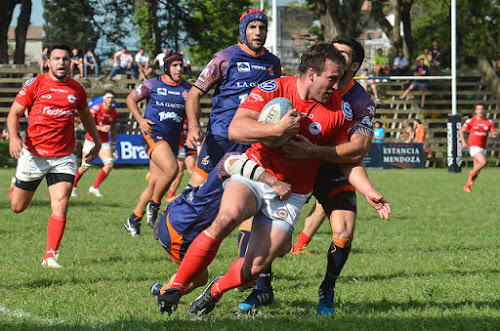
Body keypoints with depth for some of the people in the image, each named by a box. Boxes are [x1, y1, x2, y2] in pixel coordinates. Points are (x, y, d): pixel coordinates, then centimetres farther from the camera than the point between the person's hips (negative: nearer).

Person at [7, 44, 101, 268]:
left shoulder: (77, 89, 5)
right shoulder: (34, 84, -4)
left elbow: (85, 115, 24)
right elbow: (15, 113, -3)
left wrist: (97, 142, 27)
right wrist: (13, 137, -20)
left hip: (63, 157, 1)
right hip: (33, 155, -1)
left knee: (60, 206, -16)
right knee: (17, 207, 12)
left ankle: (50, 256, -12)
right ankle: (15, 187, 49)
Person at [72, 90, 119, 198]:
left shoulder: (114, 113, 2)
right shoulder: (95, 109, -14)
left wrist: (113, 144, 18)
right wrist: (101, 128, -32)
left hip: (104, 142, 4)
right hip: (91, 140, -4)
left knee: (110, 164, -16)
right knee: (85, 167, 2)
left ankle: (95, 187, -6)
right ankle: (73, 186, 27)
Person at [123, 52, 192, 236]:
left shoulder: (187, 89, 10)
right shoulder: (153, 84, 1)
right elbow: (131, 99, 11)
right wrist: (140, 120, -3)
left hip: (173, 138, 5)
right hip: (154, 133, -5)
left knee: (154, 183, 5)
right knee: (171, 169, -28)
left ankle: (133, 220, 18)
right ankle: (153, 206, -8)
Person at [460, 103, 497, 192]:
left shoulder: (489, 122, 5)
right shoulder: (470, 121, -3)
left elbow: (494, 133, 2)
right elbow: (462, 131, 4)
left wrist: (495, 134, -24)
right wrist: (463, 142, -11)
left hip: (483, 148, 5)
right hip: (473, 147, -5)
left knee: (477, 170, 6)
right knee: (483, 162, -27)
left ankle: (467, 186, 23)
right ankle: (473, 173, 0)